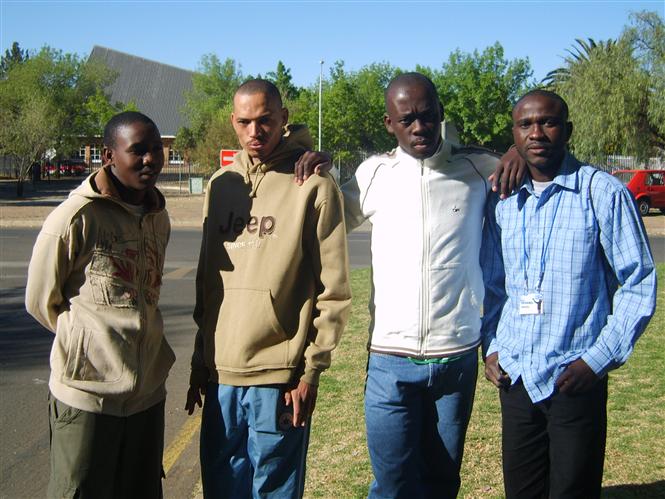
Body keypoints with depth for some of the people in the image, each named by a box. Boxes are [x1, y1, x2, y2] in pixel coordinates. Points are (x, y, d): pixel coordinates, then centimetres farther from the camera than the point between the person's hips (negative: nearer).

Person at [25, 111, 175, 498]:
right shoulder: (76, 217, -14)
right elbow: (41, 302, -6)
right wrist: (90, 339, 1)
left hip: (148, 391, 6)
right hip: (88, 394, -6)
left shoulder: (159, 218, 7)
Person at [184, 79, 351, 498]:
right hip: (220, 373, 5)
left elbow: (333, 292, -8)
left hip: (279, 377, -5)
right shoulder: (221, 184, 9)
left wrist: (312, 369, -10)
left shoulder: (314, 186, -8)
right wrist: (201, 360, 13)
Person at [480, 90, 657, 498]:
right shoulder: (504, 202, 7)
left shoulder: (603, 193, -7)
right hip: (515, 377, 5)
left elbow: (640, 283, -7)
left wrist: (598, 359, -12)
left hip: (575, 378, -4)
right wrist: (491, 347, 6)